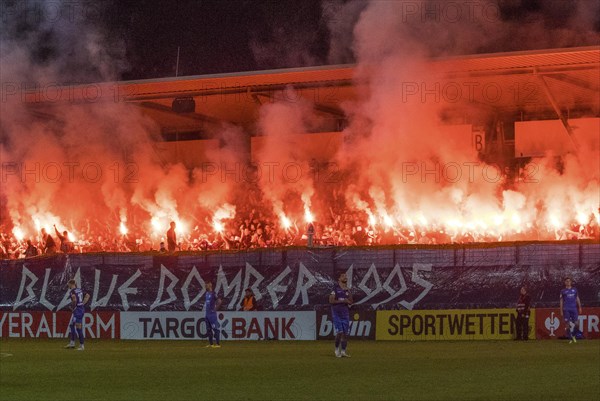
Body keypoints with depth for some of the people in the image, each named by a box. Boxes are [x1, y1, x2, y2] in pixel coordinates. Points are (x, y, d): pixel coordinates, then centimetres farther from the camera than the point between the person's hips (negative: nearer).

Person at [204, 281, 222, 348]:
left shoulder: (213, 293, -12)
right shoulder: (206, 294, 14)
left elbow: (219, 301, -19)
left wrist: (215, 308, -14)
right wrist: (205, 309, 16)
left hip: (212, 314, -9)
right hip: (207, 313, 9)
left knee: (215, 328, -10)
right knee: (208, 329, 12)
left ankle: (218, 343, -11)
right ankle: (211, 343, 19)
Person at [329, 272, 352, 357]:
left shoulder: (347, 290, 12)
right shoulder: (335, 289, -3)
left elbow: (350, 302, 10)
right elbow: (331, 301, -10)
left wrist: (348, 292, -1)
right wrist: (342, 301, -14)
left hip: (345, 313, 5)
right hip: (336, 313, -5)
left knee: (346, 333, 1)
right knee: (339, 332, -13)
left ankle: (343, 351, 10)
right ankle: (337, 349, 5)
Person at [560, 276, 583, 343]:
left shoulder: (574, 290, 15)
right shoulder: (563, 291, 8)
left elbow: (577, 299, 18)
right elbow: (561, 301, 8)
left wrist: (579, 308, 10)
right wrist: (561, 311, 2)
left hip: (574, 308, 2)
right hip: (566, 309, -2)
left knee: (576, 323, -5)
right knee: (567, 324, -5)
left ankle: (573, 335, 19)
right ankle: (570, 339, 3)